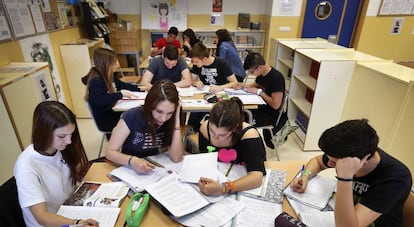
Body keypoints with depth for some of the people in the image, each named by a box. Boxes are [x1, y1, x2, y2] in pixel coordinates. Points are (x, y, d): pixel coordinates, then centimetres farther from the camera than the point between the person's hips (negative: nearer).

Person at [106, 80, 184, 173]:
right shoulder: (132, 117, -18)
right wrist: (132, 160, -33)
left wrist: (176, 120, -24)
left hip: (153, 169, 1)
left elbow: (176, 158, -18)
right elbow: (110, 152, -14)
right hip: (130, 169, -1)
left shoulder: (169, 121, -11)